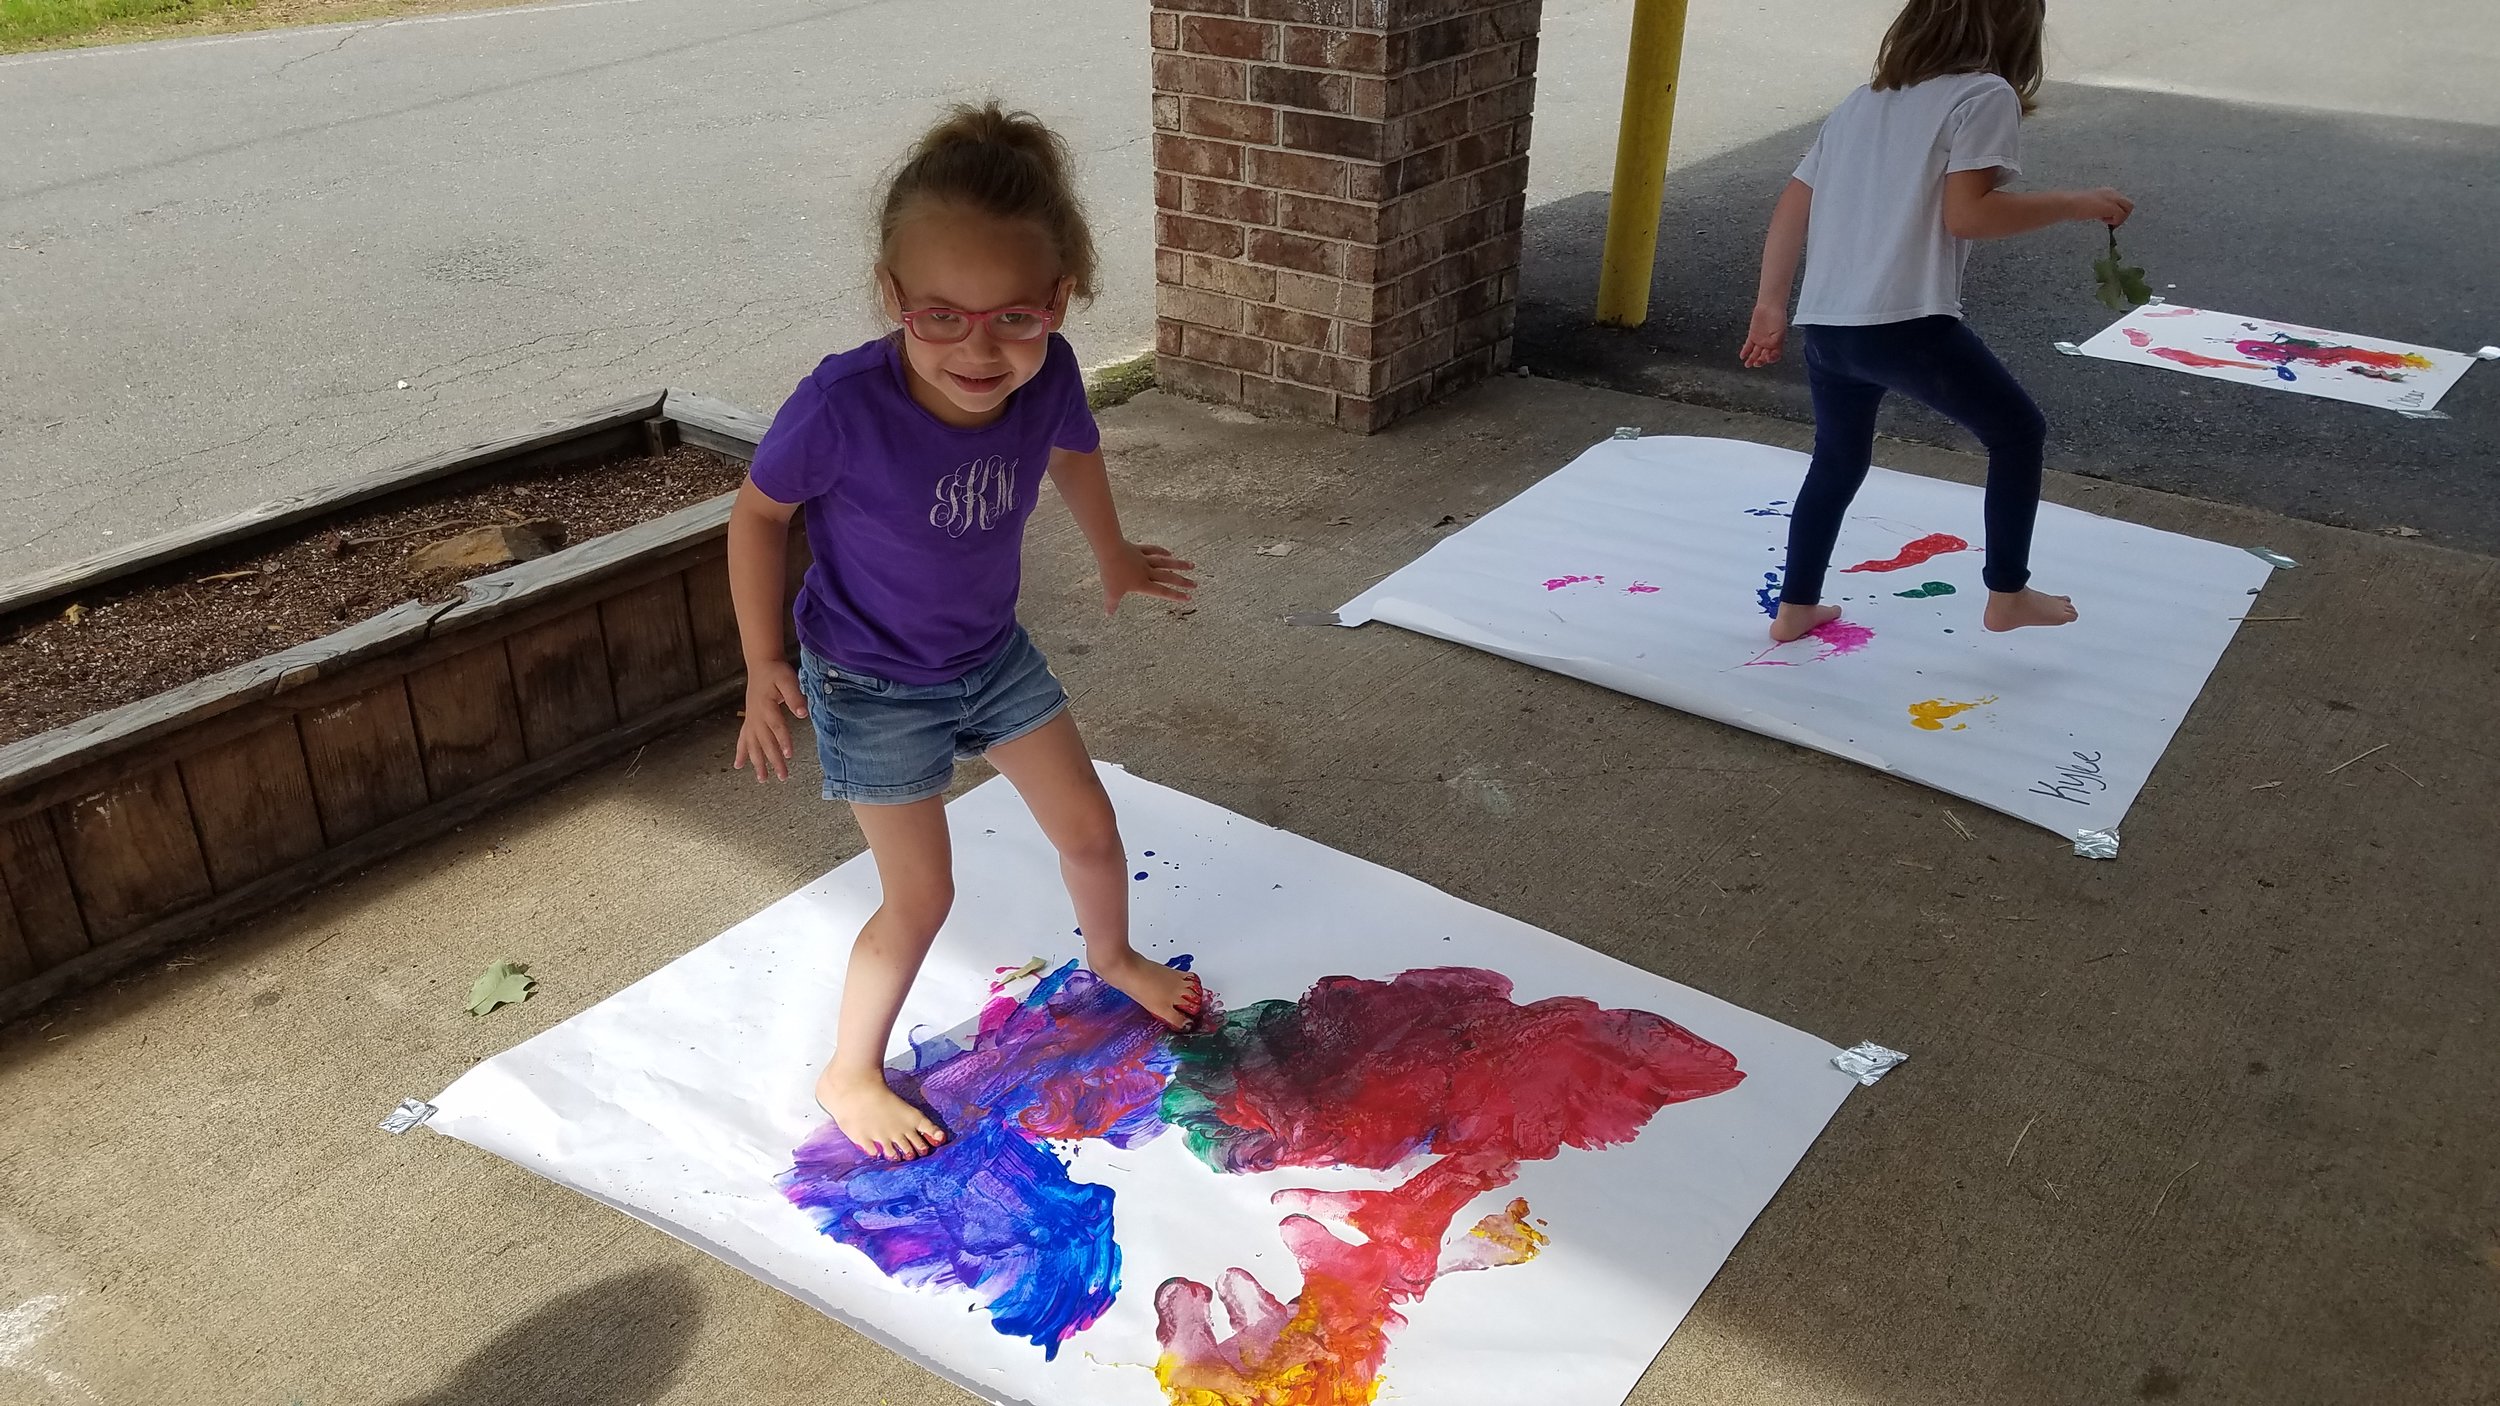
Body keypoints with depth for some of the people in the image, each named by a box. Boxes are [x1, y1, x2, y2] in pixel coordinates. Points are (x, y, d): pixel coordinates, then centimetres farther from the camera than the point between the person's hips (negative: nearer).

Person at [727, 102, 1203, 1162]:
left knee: (1090, 828, 16)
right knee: (921, 896, 0)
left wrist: (1115, 560, 20)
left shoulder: (1046, 375, -22)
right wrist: (763, 663, -12)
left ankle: (1111, 955, 49)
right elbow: (759, 509, -15)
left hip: (994, 654, 5)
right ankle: (851, 1073, 27)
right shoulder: (843, 403, -35)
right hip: (874, 685, -4)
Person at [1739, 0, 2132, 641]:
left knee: (1837, 463, 25)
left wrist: (1770, 305, 21)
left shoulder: (1862, 101, 21)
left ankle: (1795, 608, 28)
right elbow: (1966, 213, -10)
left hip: (1825, 325, 7)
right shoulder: (1986, 94, 1)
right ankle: (2007, 596, 21)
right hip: (1905, 324, -7)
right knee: (2019, 431, 13)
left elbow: (1792, 207, 17)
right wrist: (2073, 203, 1)